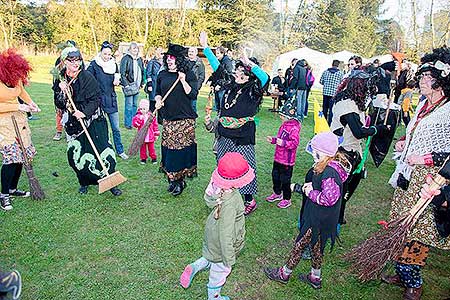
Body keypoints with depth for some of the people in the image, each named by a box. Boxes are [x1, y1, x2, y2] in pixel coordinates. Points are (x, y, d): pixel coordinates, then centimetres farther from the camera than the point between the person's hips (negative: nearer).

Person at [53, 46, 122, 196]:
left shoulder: (87, 77, -6)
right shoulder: (60, 80, 5)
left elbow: (96, 98, -10)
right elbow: (59, 105, 3)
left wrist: (85, 112, -22)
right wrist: (62, 92, -14)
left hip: (93, 120, -3)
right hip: (73, 123, 4)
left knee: (102, 150, -7)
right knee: (76, 155, 4)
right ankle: (84, 182, 25)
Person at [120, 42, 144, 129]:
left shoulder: (139, 59, 14)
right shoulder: (126, 58, -6)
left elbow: (142, 72, 22)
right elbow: (122, 73, -11)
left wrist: (141, 84, 14)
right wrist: (126, 85, -16)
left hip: (137, 86, 6)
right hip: (129, 86, -6)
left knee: (135, 105, 11)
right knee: (129, 105, -6)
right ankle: (128, 123, 2)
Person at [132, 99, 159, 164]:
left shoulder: (151, 116, -2)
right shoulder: (138, 116, -6)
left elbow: (155, 125, 5)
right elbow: (135, 124, -17)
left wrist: (156, 134, 5)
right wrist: (140, 119, -29)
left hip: (150, 137, 1)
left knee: (151, 148, 11)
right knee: (143, 148, 10)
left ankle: (153, 158, 26)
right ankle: (143, 158, 25)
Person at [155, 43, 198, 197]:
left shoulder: (188, 74, -2)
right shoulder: (162, 74, 12)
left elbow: (193, 95, -9)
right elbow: (158, 92, 19)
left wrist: (183, 81, -18)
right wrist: (158, 100, -2)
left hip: (185, 118, -4)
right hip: (168, 118, 5)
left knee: (182, 148, -4)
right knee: (168, 148, 5)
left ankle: (180, 180, 10)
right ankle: (172, 179, 19)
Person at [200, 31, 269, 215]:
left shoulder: (252, 90, -11)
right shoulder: (230, 84, 5)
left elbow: (264, 78, -31)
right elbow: (216, 66, 13)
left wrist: (249, 62, -32)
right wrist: (205, 46, 15)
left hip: (243, 137, -6)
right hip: (225, 135, 6)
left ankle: (249, 200, 23)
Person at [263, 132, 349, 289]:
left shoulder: (329, 172, -31)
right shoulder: (333, 164, 0)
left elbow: (329, 198, -33)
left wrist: (310, 192, -20)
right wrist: (311, 186, -3)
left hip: (318, 219, -9)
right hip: (318, 216, 9)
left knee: (300, 244, 8)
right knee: (316, 245, 24)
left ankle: (284, 274, 29)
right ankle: (315, 278, 43)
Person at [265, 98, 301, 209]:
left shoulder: (294, 127, -21)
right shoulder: (284, 124, 8)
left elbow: (294, 143, -27)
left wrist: (283, 143, -36)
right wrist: (273, 139, 9)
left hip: (287, 160, -9)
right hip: (278, 157, 9)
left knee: (285, 179, 3)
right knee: (275, 175, 21)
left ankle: (287, 199, 21)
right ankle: (277, 193, 41)